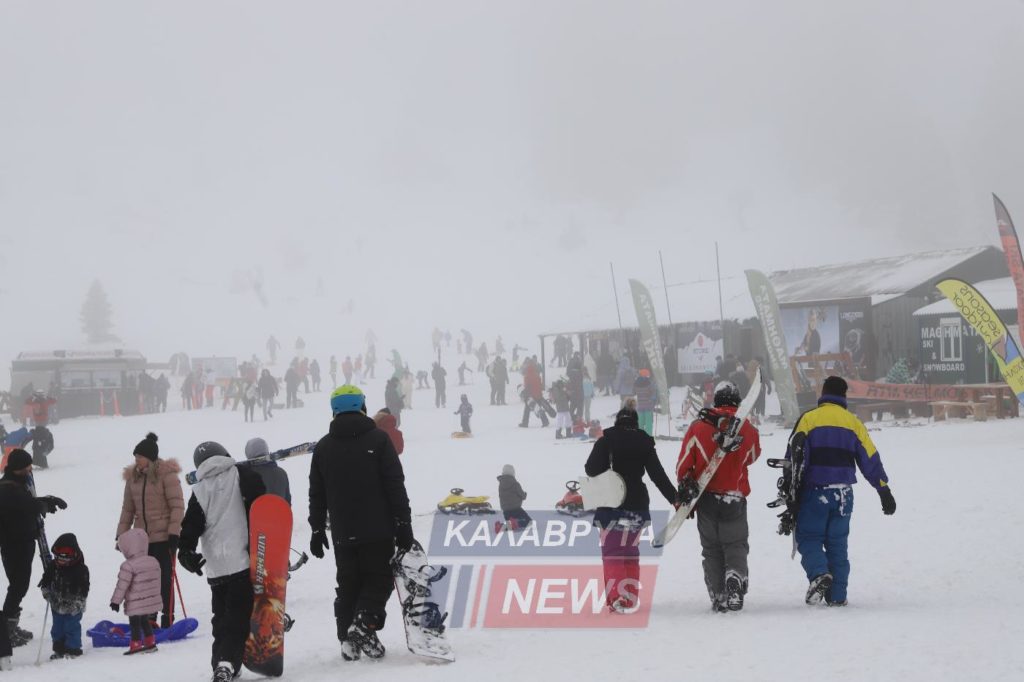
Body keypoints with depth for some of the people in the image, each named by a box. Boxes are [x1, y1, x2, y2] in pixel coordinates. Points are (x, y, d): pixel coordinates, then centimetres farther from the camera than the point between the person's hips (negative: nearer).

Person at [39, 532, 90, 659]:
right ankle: (59, 650, 25)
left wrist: (77, 604, -19)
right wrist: (47, 594, -4)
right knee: (57, 628, 13)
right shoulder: (53, 567, 0)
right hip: (57, 606, 6)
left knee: (72, 627, -1)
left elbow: (83, 589, -15)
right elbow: (45, 583, 10)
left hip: (73, 607, -6)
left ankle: (73, 650, 10)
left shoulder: (80, 569, -15)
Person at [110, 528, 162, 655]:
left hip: (135, 604, -7)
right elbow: (157, 582, 13)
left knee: (134, 624, 4)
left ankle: (136, 645, 5)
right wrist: (155, 595, 25)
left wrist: (115, 601, -9)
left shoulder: (128, 566, -19)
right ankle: (150, 642, 24)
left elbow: (122, 585, -17)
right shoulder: (154, 562, 3)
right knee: (145, 621, 21)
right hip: (151, 600, 7)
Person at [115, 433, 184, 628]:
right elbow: (128, 508, 14)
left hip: (164, 537, -5)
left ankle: (167, 619, 5)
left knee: (163, 578, -2)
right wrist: (121, 534, 10)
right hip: (141, 537, 5)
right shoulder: (133, 476, 8)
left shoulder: (167, 474, -8)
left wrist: (174, 533, -15)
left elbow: (177, 505, -10)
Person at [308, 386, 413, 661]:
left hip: (342, 533, 4)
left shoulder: (323, 447, 7)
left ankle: (348, 640, 7)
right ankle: (364, 625, -15)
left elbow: (317, 494, 11)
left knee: (348, 585, 12)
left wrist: (317, 530, 17)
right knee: (379, 579, 5)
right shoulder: (378, 439, -5)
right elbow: (396, 486, -7)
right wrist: (404, 524, -3)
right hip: (378, 530, -4)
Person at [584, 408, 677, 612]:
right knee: (630, 550, 16)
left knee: (612, 551, 0)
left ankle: (617, 597, -13)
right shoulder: (645, 443, 3)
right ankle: (631, 597, 15)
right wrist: (674, 498, 7)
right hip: (637, 503, 3)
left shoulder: (606, 441, -4)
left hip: (612, 504, -3)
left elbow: (592, 469, -11)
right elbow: (658, 474, 2)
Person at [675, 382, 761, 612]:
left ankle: (718, 596, 8)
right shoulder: (748, 430, -4)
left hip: (706, 499, 0)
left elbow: (684, 464, -5)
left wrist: (685, 490, 4)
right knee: (736, 546, 11)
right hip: (735, 500, 0)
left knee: (712, 549, 12)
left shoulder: (698, 427, -6)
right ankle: (735, 580, -14)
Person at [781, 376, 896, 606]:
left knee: (809, 538, 5)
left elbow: (794, 456, -7)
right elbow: (871, 459, 9)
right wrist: (885, 492, 15)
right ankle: (837, 596, 8)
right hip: (843, 494, 3)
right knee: (837, 543, 10)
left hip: (814, 492, -3)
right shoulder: (853, 423, 8)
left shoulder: (808, 419, -1)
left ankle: (819, 575, -21)